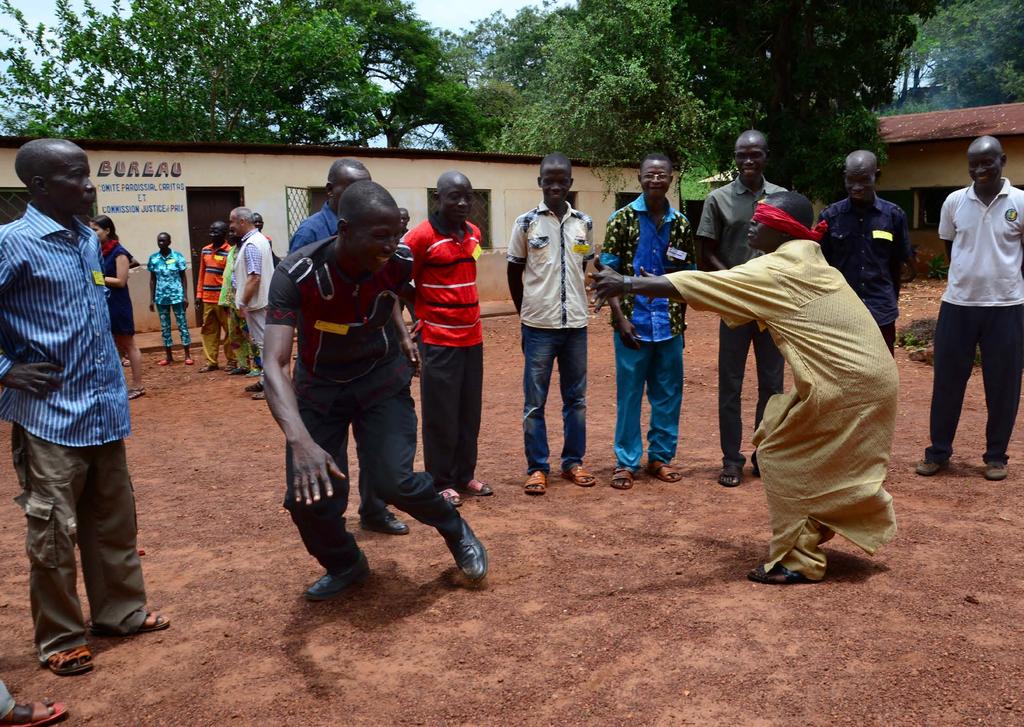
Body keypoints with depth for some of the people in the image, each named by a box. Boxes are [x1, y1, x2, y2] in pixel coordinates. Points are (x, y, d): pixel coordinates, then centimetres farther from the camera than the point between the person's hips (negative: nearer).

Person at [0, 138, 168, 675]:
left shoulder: (88, 239, 9)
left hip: (103, 408, 7)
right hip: (51, 414, -7)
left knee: (113, 522, 16)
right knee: (54, 533, 6)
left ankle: (120, 612, 32)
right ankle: (60, 639, 21)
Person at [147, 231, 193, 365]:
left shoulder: (177, 256, -3)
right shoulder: (153, 258, 4)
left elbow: (183, 277, 0)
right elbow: (152, 279, 9)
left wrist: (185, 296, -5)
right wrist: (151, 299, 6)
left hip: (177, 295, -3)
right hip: (161, 296, 3)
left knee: (182, 324, 0)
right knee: (164, 326, 8)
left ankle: (187, 355, 5)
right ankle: (168, 356, 16)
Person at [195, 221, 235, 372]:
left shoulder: (230, 252, -8)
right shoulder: (205, 251, 12)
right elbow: (202, 273, 16)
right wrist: (199, 294, 12)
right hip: (207, 299, 6)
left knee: (229, 330, 2)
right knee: (209, 331, 8)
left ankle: (231, 360, 12)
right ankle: (211, 362, 14)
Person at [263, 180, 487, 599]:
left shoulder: (397, 263, -20)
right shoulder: (297, 274, -30)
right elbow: (275, 363, -40)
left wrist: (401, 334, 0)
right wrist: (301, 442, -52)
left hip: (383, 380, 1)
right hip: (319, 388, 0)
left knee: (393, 479, -17)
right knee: (308, 497, -8)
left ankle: (456, 532, 14)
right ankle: (345, 566, 25)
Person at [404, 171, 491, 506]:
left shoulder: (474, 233, 8)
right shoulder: (420, 236, -13)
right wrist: (423, 317, -5)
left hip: (472, 337, 6)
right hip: (439, 340, -6)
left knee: (469, 412, 12)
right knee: (441, 416, 2)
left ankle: (464, 476, 24)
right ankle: (440, 483, 14)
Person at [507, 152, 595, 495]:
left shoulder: (584, 224, 4)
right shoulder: (526, 223, -3)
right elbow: (514, 273, 5)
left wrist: (573, 302, 12)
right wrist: (526, 313, 7)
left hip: (576, 324, 3)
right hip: (538, 326, -3)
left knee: (576, 399, 10)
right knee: (535, 402, 3)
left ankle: (573, 461, 22)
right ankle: (537, 467, 13)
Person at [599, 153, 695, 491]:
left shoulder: (681, 223, 6)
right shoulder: (622, 218, -3)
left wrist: (680, 319, 9)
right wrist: (621, 318, -12)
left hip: (669, 323, 3)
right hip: (633, 321, -3)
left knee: (668, 394, 9)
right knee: (629, 393, 4)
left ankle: (661, 456, 23)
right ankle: (626, 462, 14)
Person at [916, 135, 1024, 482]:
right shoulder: (954, 201, 1)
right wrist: (970, 277, 10)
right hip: (957, 304, 1)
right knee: (947, 379, 6)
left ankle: (996, 455, 20)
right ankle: (938, 451, 17)